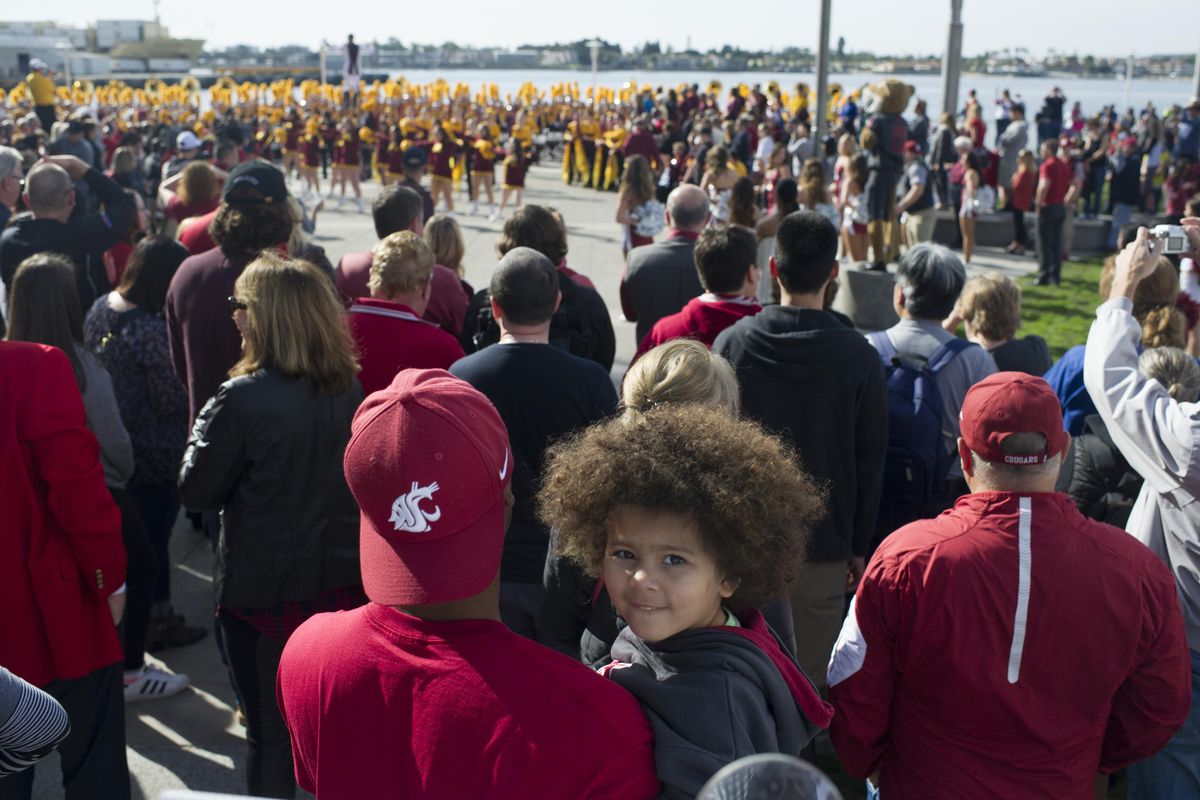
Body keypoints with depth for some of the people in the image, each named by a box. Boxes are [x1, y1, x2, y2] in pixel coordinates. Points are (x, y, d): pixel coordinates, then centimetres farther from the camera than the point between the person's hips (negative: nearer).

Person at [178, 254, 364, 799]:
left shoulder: (241, 399, -20)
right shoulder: (351, 391, -4)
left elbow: (197, 492, -9)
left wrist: (203, 432, 4)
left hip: (262, 591, -5)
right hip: (344, 583, 5)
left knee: (270, 732, 12)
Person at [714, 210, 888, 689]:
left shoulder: (731, 343, -7)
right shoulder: (858, 357, -9)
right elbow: (870, 462, -3)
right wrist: (859, 546, 9)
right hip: (824, 545, -1)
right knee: (808, 679, 9)